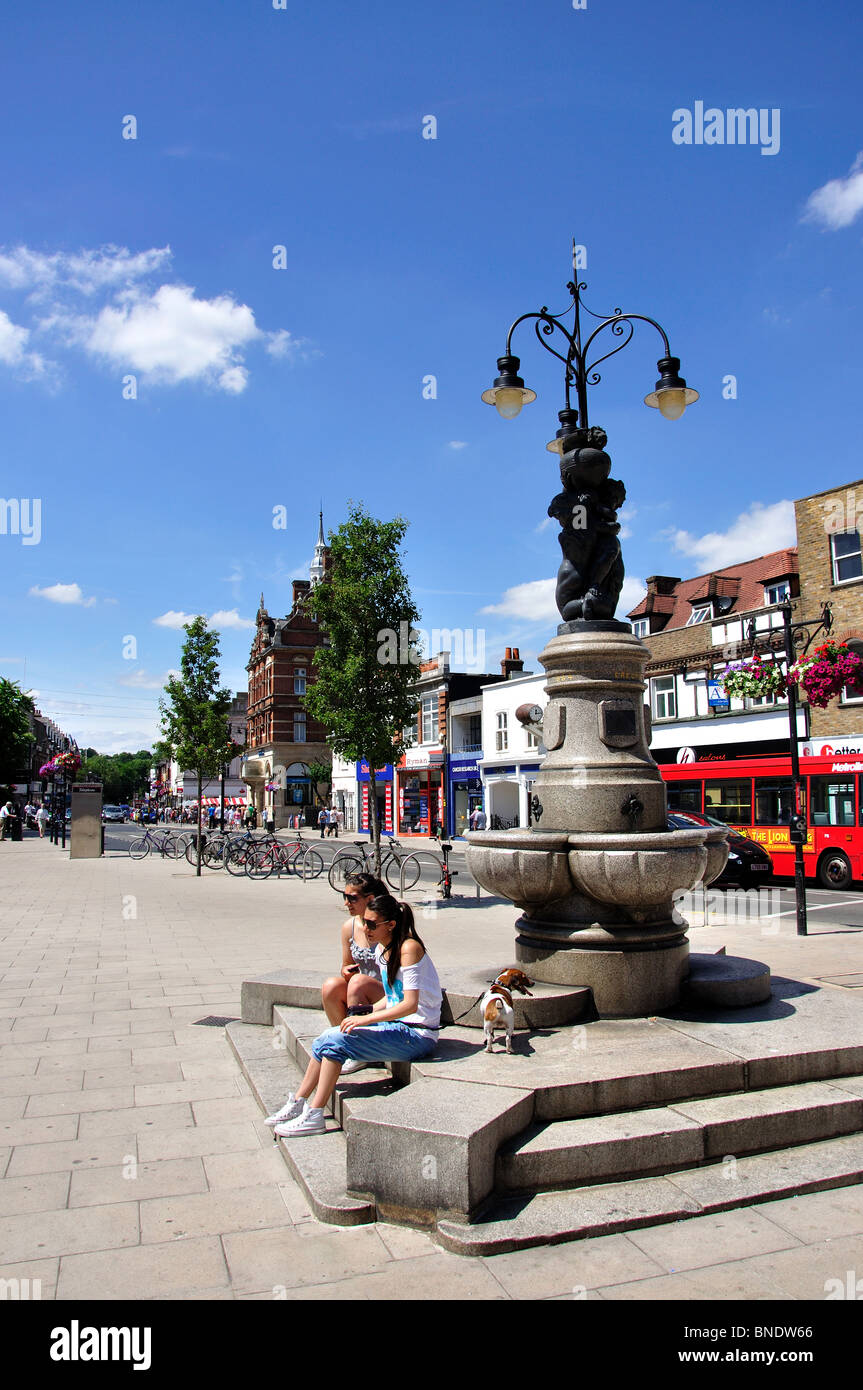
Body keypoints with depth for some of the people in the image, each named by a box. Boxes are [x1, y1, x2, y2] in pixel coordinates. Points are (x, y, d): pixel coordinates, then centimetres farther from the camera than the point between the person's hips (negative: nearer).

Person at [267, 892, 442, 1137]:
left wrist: (365, 1019, -24)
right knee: (327, 1038, -3)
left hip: (417, 1035, -9)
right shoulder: (381, 949, 10)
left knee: (335, 1041, -17)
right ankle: (297, 1103, 9)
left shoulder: (409, 947, -18)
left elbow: (410, 1004, -23)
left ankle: (313, 1117, -8)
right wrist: (364, 1015, 2)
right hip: (397, 1025, 9)